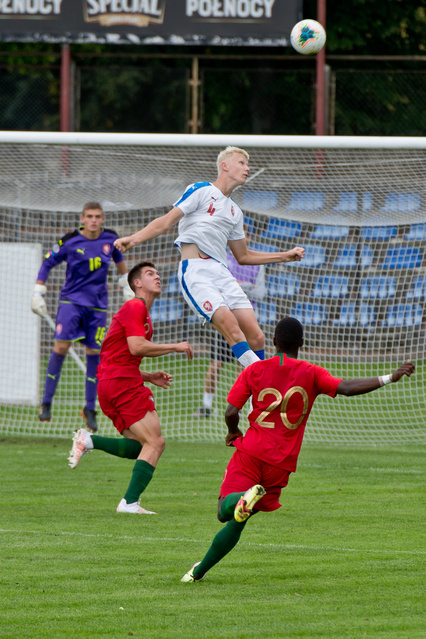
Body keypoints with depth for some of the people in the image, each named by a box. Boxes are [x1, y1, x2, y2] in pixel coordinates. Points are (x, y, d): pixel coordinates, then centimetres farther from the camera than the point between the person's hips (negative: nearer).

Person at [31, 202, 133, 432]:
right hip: (71, 300, -3)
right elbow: (47, 263, 3)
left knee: (93, 353, 1)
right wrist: (37, 294, 0)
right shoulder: (70, 241, -7)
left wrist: (126, 287, 24)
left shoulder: (110, 238, 1)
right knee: (61, 346, -17)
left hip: (98, 305, 3)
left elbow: (119, 259, 23)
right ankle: (47, 403, -9)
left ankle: (90, 409, 13)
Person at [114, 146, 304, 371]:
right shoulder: (200, 191, 5)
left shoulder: (235, 212, 25)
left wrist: (285, 256, 31)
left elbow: (243, 256, 32)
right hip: (195, 270, -7)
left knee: (256, 336, -6)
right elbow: (167, 221, -2)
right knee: (230, 325, -26)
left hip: (222, 272, 7)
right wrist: (134, 238, -18)